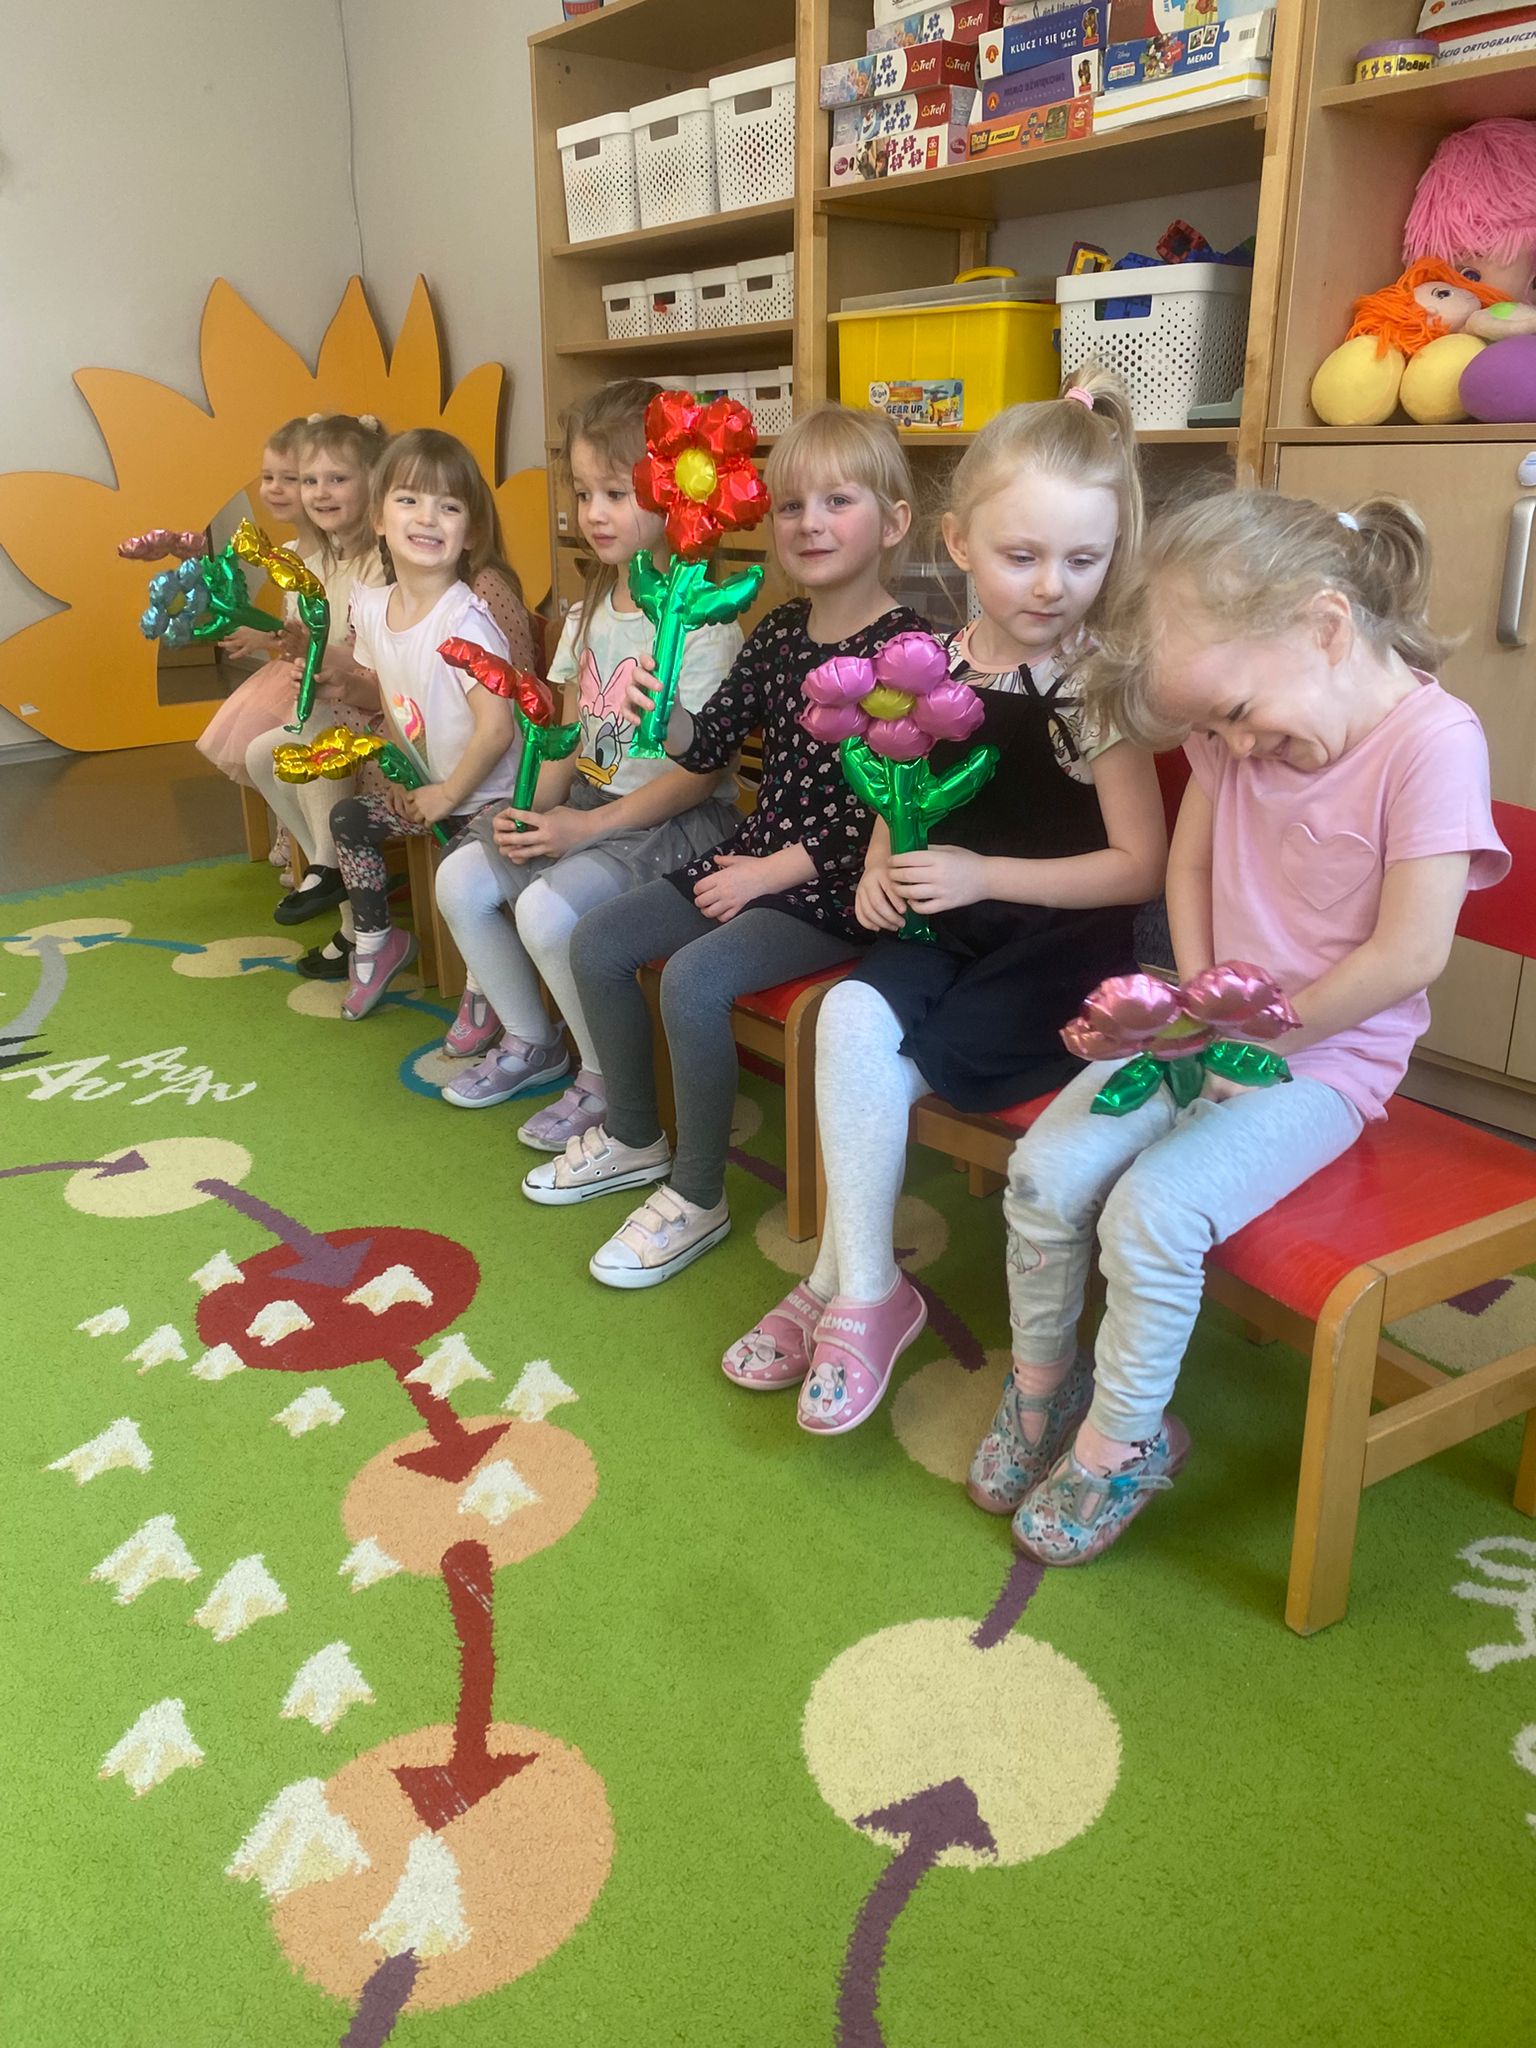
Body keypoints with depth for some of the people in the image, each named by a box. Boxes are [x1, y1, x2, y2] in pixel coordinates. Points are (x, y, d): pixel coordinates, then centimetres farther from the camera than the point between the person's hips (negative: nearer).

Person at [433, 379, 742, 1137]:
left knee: (547, 907, -27)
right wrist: (533, 808, -6)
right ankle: (529, 1040, 17)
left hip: (677, 820, -8)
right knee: (460, 879, -2)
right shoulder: (588, 614, 9)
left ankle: (607, 1078, -3)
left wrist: (588, 826, -20)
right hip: (589, 804, 8)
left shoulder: (702, 622, -16)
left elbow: (704, 771, -19)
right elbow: (571, 739, 13)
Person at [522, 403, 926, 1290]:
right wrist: (663, 711, -12)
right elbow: (709, 747, 10)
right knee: (599, 940, 6)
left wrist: (766, 875, -17)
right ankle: (636, 1138, 23)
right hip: (757, 859, 9)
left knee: (694, 976, -27)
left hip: (837, 885, -8)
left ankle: (698, 1198, -9)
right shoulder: (780, 632, 7)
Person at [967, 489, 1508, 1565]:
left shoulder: (1434, 739, -19)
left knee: (1153, 1210, -24)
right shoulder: (1242, 726, 1)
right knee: (1046, 1171, -12)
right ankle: (1041, 1386, 12)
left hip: (1324, 1057, -6)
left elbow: (1409, 955, -21)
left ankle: (1120, 1438, 1)